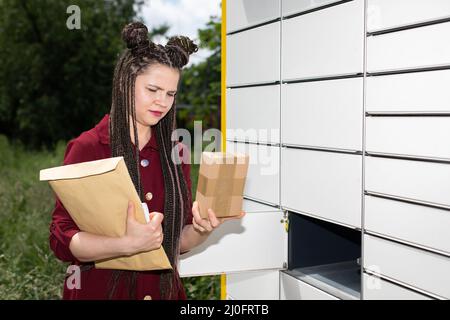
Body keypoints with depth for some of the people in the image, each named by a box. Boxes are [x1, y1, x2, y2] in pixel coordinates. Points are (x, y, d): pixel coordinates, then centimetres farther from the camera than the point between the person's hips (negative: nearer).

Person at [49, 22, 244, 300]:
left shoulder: (175, 152, 2)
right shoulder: (87, 148, -10)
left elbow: (178, 241, 6)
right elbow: (62, 240, -14)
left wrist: (201, 230, -15)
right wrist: (128, 244, -28)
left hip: (164, 290, 4)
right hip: (100, 290, -3)